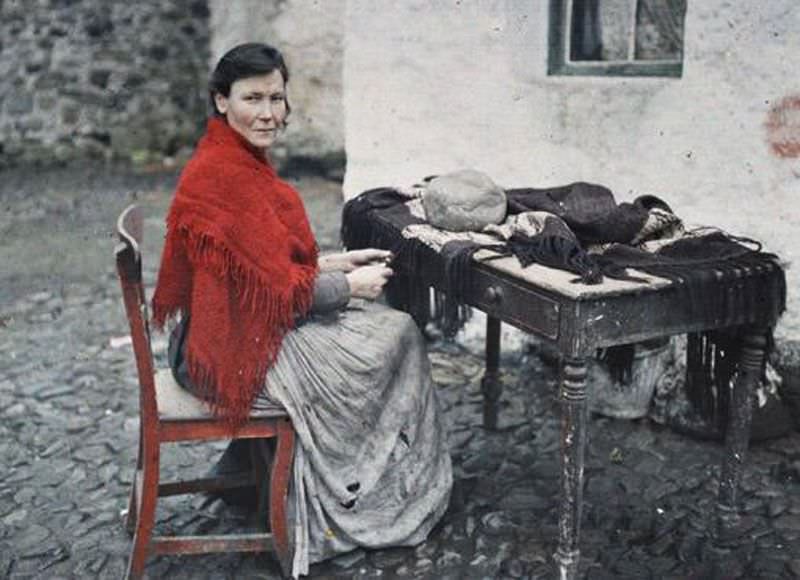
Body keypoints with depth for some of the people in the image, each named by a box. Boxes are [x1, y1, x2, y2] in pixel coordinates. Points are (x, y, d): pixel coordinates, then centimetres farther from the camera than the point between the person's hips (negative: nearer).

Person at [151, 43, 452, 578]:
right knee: (397, 338, 1)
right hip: (241, 347, -10)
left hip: (246, 326, 10)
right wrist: (353, 284, -7)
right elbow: (281, 289, -22)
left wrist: (338, 263, 8)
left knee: (387, 325, 12)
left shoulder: (240, 162, 8)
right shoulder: (222, 176, -23)